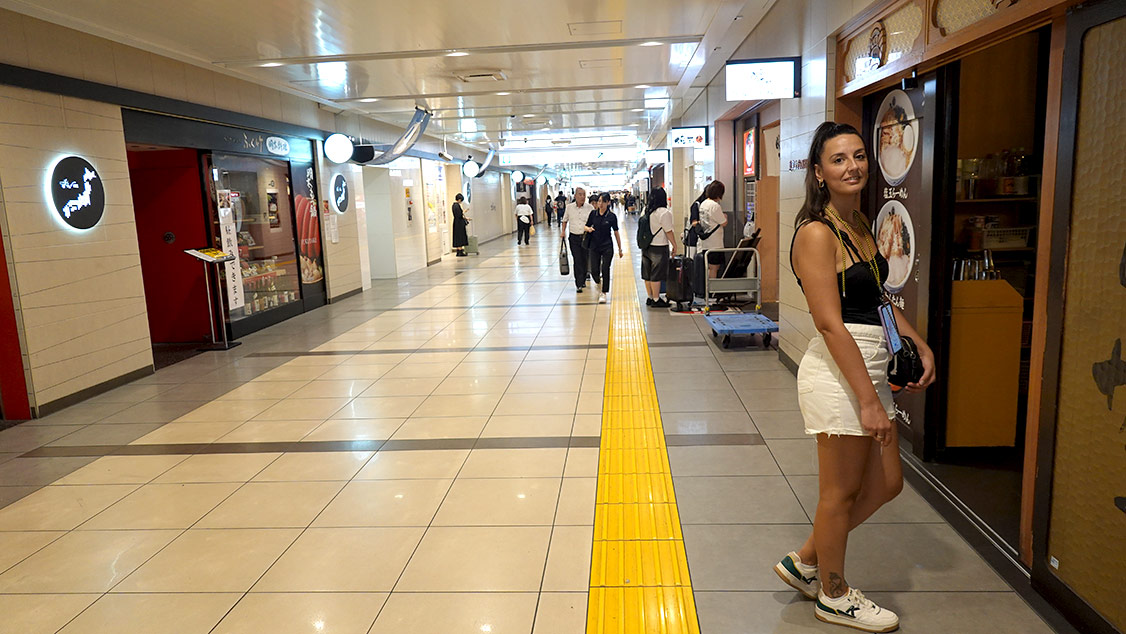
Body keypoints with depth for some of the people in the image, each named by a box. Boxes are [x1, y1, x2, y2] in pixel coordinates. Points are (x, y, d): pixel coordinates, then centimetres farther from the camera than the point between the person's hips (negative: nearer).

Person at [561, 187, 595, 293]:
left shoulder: (590, 208, -2)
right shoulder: (569, 207, 3)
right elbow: (565, 220, 17)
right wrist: (563, 231, 8)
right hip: (574, 237, 0)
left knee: (585, 260, 8)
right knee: (577, 260, -6)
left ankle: (583, 280, 27)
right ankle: (579, 284, -6)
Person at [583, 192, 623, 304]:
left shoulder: (612, 216, -5)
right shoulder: (593, 214, 1)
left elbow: (616, 233, 1)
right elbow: (586, 226, 10)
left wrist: (620, 249, 3)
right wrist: (588, 228, -15)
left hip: (607, 247, -2)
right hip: (594, 246, 2)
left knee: (605, 270, -5)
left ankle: (604, 293, 7)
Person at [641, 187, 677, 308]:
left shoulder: (646, 211, 7)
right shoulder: (664, 213, -15)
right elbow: (669, 232, -14)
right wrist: (674, 246, -5)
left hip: (646, 247, 7)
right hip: (659, 247, -7)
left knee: (647, 274, 12)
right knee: (656, 275, -2)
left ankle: (650, 298, 22)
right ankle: (656, 300, 3)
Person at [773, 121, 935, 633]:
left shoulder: (860, 225, 12)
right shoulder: (817, 232, -16)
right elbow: (830, 324, -21)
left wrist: (920, 345, 10)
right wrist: (868, 400, -21)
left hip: (870, 367, 9)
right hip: (838, 374, -9)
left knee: (886, 484, 17)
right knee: (841, 492, 7)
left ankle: (805, 561, 34)